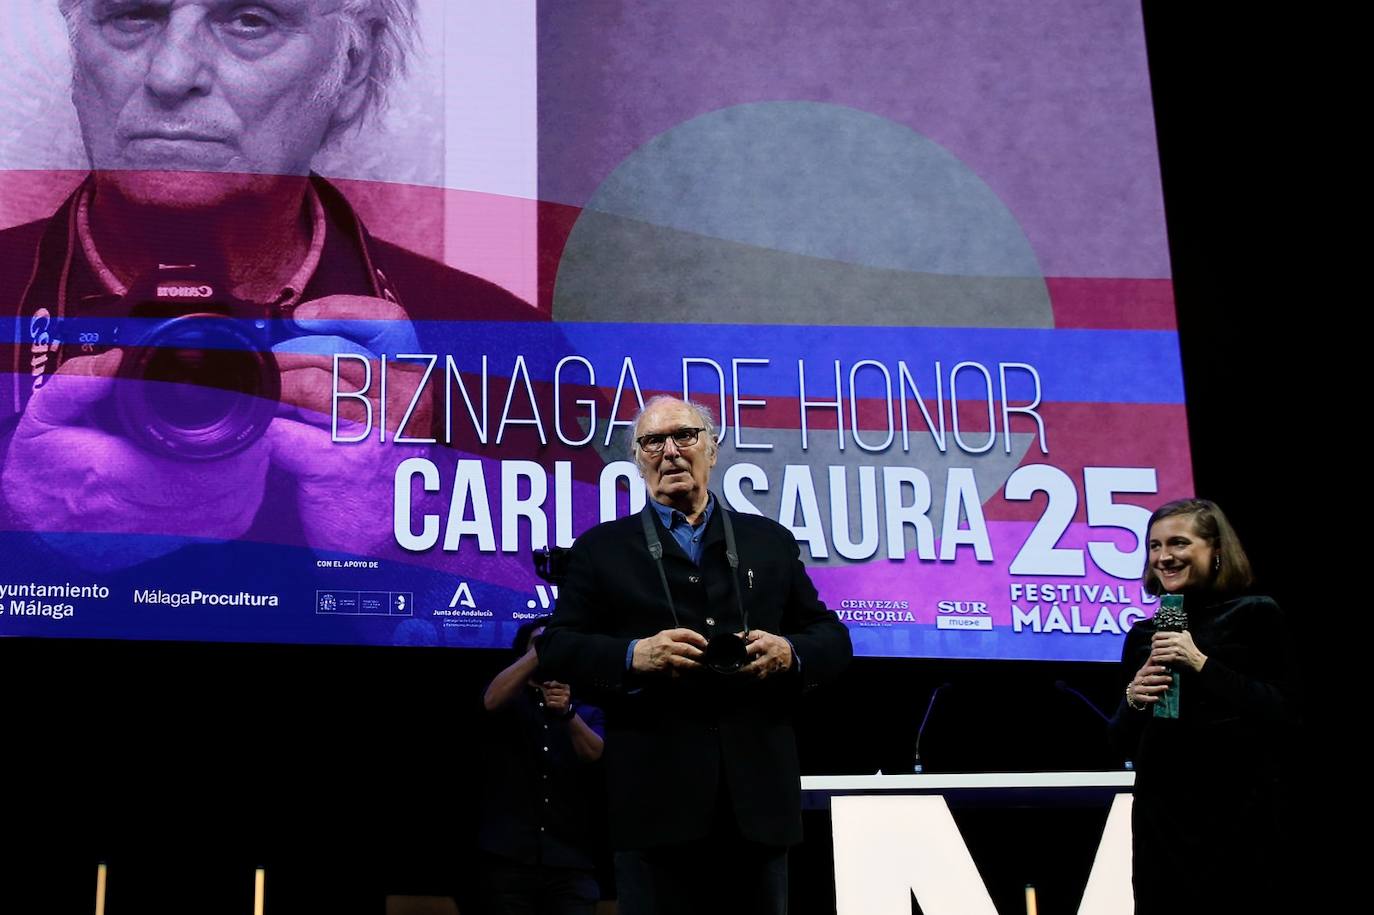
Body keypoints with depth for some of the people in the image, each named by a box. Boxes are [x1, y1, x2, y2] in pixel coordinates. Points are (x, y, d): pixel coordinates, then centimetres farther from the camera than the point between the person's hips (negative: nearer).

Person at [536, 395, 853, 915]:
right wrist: (633, 656, -16)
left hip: (757, 792, 2)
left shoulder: (770, 541, 14)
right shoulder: (602, 548, 8)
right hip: (656, 798, -2)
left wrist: (790, 653, -9)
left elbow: (833, 639, 13)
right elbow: (557, 648, 1)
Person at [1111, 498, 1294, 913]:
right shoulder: (1143, 634, 11)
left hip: (1235, 816, -4)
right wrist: (1133, 700, -7)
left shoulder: (1255, 616, -1)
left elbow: (1280, 718, -11)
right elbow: (1123, 741, 13)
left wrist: (1202, 664, -16)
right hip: (1159, 816, 4)